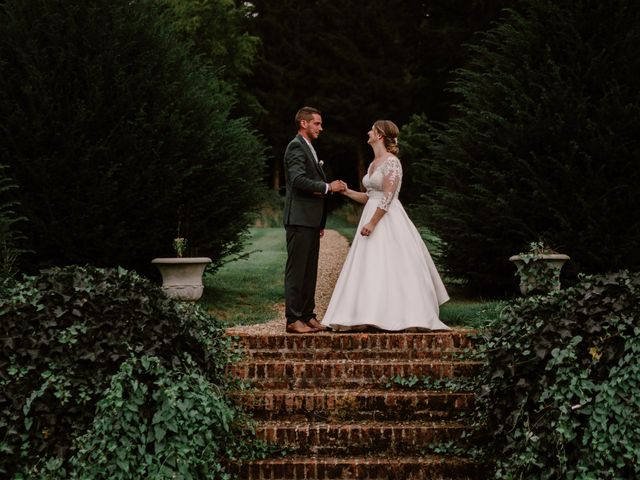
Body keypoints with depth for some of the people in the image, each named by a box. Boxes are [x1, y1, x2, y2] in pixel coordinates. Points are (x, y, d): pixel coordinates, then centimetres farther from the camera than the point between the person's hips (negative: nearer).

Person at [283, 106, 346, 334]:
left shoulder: (309, 148, 22)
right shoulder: (296, 147, -9)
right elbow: (298, 180, -23)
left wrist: (320, 223, 21)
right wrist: (328, 187, -17)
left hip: (311, 220, 10)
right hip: (299, 218, -10)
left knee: (309, 270, 10)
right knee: (296, 269, -8)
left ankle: (307, 315, 14)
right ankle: (293, 319, -8)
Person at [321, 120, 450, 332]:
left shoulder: (391, 162, -12)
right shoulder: (374, 163, 16)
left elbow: (387, 197, -18)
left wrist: (372, 223, -21)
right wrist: (346, 191, 8)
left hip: (388, 220, -9)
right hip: (372, 217, 9)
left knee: (390, 269, -8)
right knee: (369, 270, 6)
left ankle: (406, 316, -3)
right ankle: (369, 316, 8)